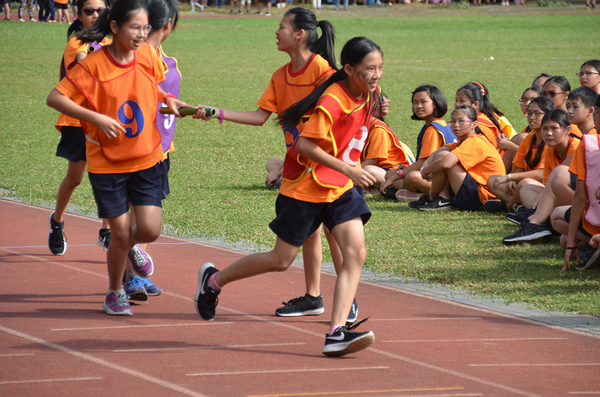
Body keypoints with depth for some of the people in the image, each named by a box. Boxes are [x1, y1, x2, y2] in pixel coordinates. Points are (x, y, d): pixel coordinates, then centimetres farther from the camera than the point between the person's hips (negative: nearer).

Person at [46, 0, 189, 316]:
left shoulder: (148, 56, -3)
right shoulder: (93, 65, -16)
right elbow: (55, 98, -15)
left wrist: (168, 100, -2)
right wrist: (97, 118, -23)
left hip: (146, 159, 3)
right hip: (107, 162, -3)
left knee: (150, 230, -6)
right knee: (120, 232, -3)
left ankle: (129, 248, 32)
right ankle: (115, 293, 23)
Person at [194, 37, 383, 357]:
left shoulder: (367, 94, 1)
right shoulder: (332, 100, -25)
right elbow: (304, 145, -26)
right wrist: (347, 169, -27)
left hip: (341, 187, 7)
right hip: (306, 187, -7)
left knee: (356, 253, -12)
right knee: (281, 261, 5)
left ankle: (337, 332, -17)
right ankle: (213, 280, 27)